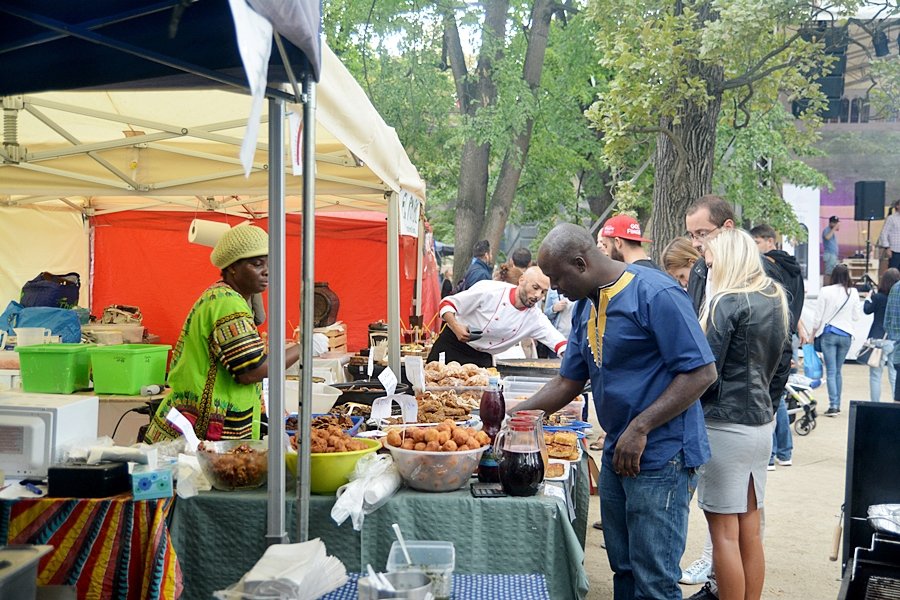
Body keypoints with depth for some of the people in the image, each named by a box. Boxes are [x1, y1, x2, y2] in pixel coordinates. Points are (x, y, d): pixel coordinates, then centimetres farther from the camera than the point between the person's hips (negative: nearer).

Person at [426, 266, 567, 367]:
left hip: (482, 360, 4)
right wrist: (456, 327, -33)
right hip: (452, 346, -4)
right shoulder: (489, 290, -20)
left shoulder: (536, 318, -8)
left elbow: (560, 343, -16)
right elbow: (447, 303, -14)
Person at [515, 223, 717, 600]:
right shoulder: (586, 307, 11)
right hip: (615, 455, 9)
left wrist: (640, 428, -21)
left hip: (660, 457, -8)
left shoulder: (655, 293, -16)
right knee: (623, 569, 17)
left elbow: (702, 372, -18)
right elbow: (568, 383, 16)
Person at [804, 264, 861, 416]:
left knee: (831, 372, -1)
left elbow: (818, 317, -4)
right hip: (846, 335, 3)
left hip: (829, 334, -2)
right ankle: (837, 405, 14)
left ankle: (833, 405, -9)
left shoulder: (826, 291, -8)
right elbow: (856, 317, 8)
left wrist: (811, 335, 8)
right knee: (838, 371, 12)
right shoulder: (853, 293, -1)